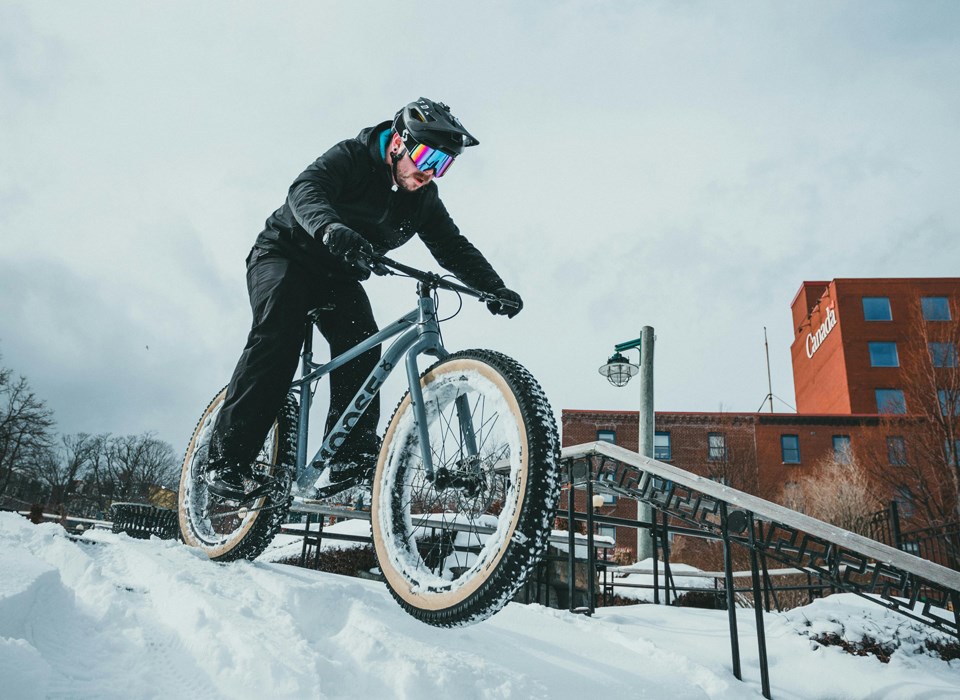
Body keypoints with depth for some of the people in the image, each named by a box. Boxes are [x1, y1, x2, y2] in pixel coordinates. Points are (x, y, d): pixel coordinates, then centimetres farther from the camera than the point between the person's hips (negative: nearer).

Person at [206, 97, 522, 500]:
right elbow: (305, 189, -37)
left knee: (362, 344, -21)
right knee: (279, 336, -26)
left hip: (338, 276, 5)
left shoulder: (423, 199, -4)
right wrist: (330, 229, -59)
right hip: (286, 254, -5)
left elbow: (454, 248, -5)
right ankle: (228, 457, -22)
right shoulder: (350, 157, -20)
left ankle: (352, 458, -19)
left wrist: (495, 288, -21)